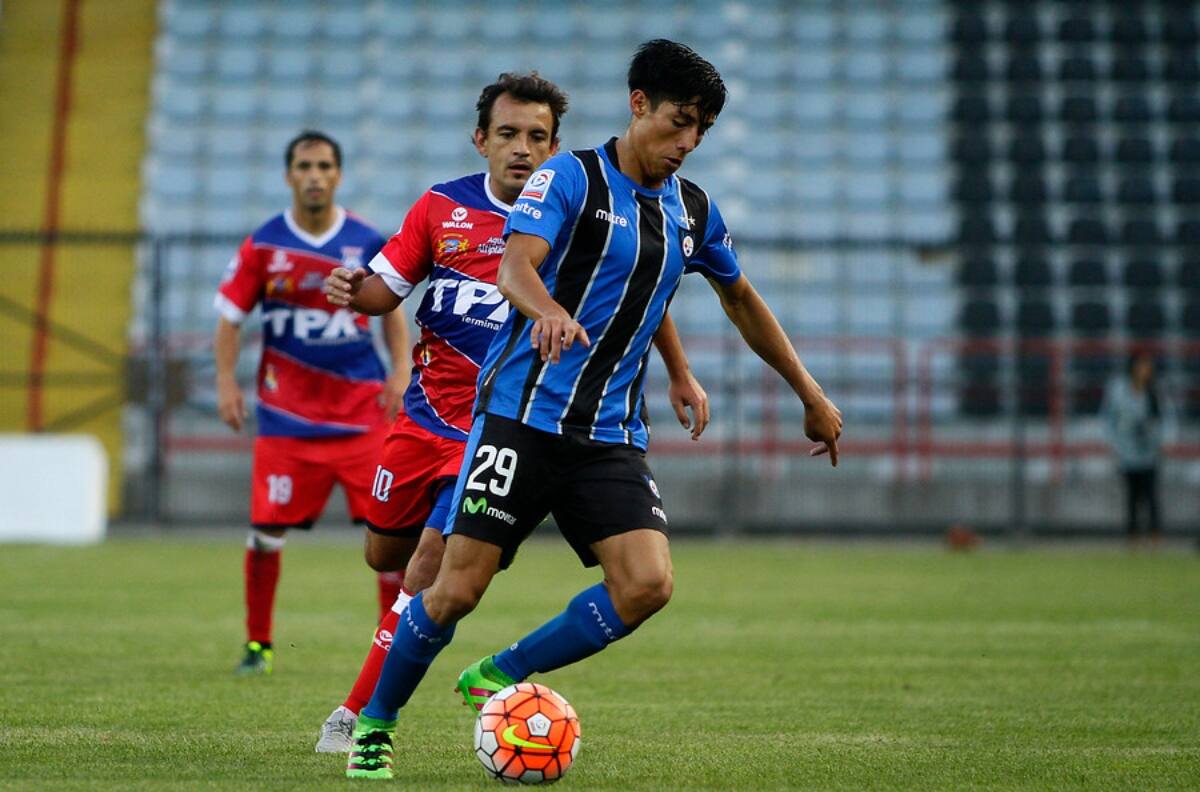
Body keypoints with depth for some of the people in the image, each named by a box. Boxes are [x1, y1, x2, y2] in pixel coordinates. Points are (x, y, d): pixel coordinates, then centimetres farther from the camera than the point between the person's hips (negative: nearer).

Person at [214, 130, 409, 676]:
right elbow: (230, 317, 3)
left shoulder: (367, 242, 2)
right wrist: (226, 381, -8)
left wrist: (400, 372, 3)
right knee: (267, 531, -4)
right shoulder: (262, 245, -1)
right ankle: (257, 645, 15)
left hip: (361, 408, 1)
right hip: (286, 412, -1)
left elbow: (391, 308, 14)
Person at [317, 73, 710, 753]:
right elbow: (389, 287, 6)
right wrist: (355, 292, -17)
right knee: (384, 554, 12)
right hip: (428, 412, 4)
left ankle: (358, 714, -4)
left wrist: (681, 375, 2)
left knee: (429, 566, -14)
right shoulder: (442, 207, 0)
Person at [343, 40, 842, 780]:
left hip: (611, 436, 5)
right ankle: (375, 724, 17)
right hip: (521, 415, -5)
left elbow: (743, 302, 27)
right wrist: (550, 311, -45)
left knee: (648, 585, -15)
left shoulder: (695, 211, 11)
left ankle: (498, 678, 5)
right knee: (458, 588, -8)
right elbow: (515, 267, -22)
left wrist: (812, 396, 30)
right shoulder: (570, 177, -6)